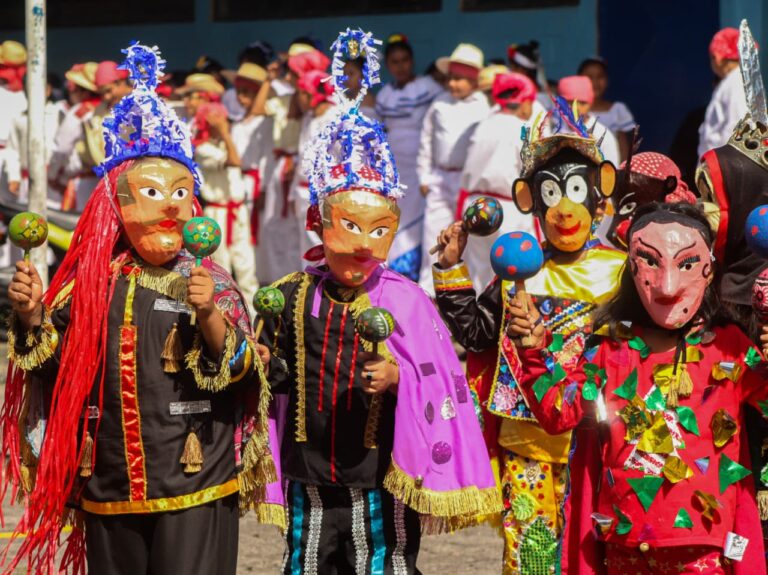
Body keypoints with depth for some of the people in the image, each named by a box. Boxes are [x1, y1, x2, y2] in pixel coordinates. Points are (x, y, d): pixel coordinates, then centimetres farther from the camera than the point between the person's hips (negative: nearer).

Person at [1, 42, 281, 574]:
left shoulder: (211, 286, -4)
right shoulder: (91, 285, 4)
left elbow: (236, 372, -12)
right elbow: (53, 367, 9)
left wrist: (211, 317, -27)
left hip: (193, 488, -3)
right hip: (109, 488, 3)